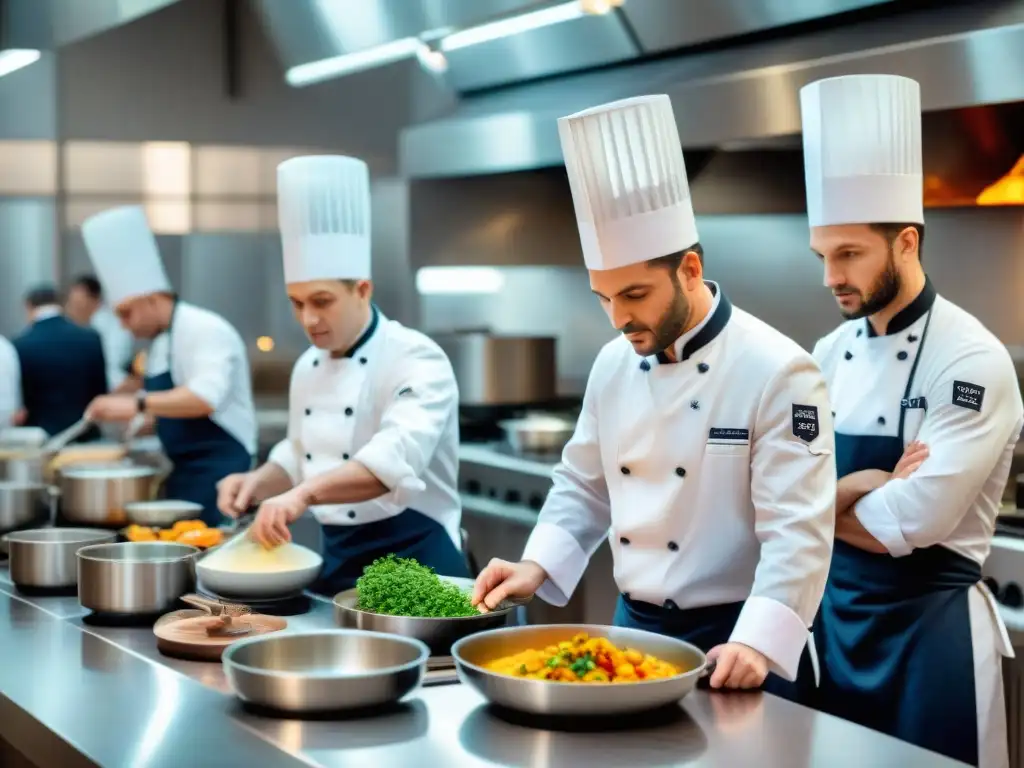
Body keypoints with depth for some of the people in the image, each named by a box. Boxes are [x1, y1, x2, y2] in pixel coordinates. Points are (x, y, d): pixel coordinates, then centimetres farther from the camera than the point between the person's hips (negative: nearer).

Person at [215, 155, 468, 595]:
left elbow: (396, 459, -32)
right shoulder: (308, 367, 9)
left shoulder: (417, 360, -16)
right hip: (337, 559, 7)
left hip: (412, 562, -7)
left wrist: (303, 494, -44)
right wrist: (260, 482, 0)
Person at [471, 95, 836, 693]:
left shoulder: (778, 372, -17)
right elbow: (583, 487, 14)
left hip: (732, 644, -6)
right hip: (633, 627, 6)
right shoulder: (615, 364, 4)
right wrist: (536, 567, -1)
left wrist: (755, 644, -32)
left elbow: (797, 531, -21)